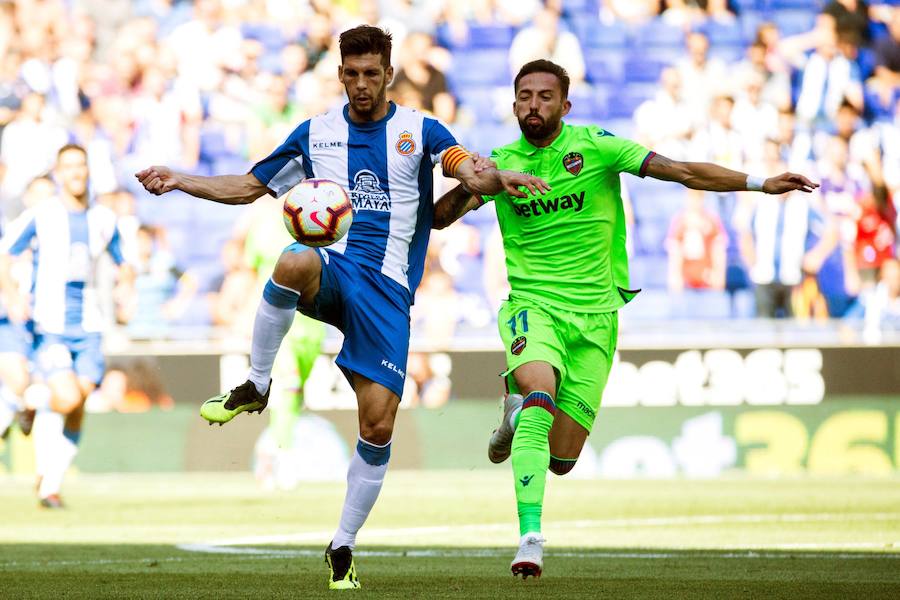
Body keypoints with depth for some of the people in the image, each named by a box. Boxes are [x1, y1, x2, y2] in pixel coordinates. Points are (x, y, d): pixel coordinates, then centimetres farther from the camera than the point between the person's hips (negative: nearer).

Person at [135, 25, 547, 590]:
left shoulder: (419, 131, 7)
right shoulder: (316, 133, 14)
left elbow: (473, 175, -10)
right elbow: (248, 187, 22)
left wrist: (499, 179, -35)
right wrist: (181, 181, 8)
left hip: (387, 286, -1)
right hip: (331, 267, 1)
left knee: (378, 425, -10)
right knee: (295, 263, -40)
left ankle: (344, 545, 8)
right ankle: (255, 386, -21)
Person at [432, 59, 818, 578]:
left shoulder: (596, 147, -4)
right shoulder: (501, 164, 2)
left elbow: (685, 172, -7)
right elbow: (438, 219, 4)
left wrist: (760, 183, -16)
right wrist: (469, 184, -17)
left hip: (594, 316, 0)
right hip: (533, 305, 0)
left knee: (561, 458, -1)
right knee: (540, 388, -33)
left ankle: (522, 414, 36)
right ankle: (530, 538, -29)